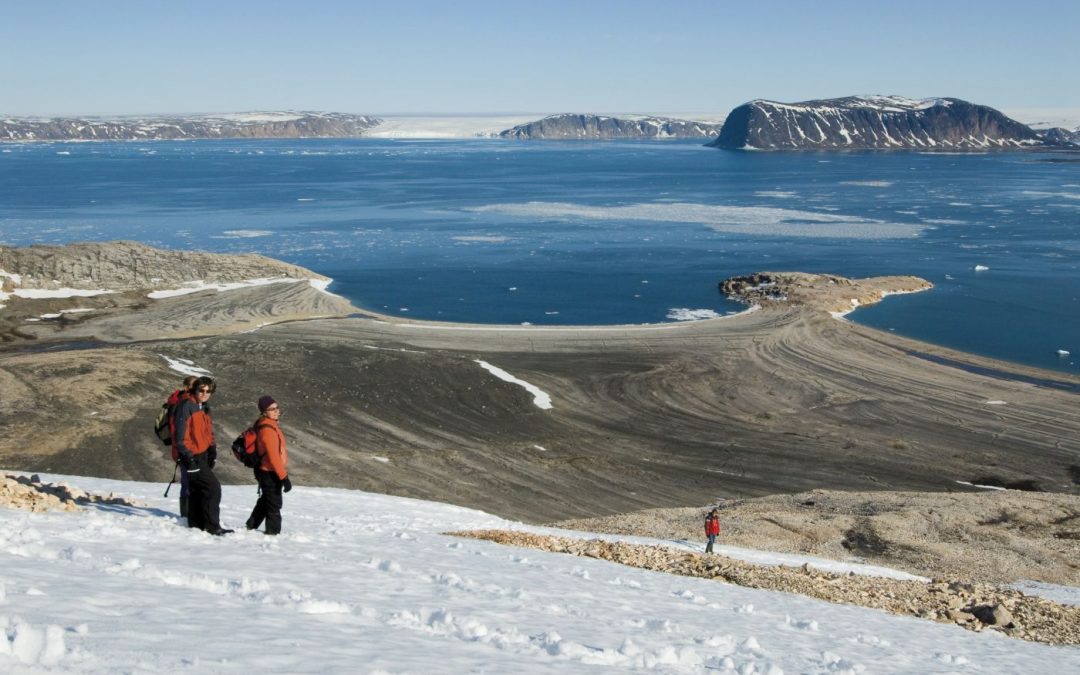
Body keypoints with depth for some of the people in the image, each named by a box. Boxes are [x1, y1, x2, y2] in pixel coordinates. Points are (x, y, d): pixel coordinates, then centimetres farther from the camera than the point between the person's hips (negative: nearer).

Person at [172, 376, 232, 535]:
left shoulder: (204, 408, 16)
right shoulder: (186, 406, -13)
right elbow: (180, 434, -18)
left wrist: (212, 451, 10)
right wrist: (187, 456, -22)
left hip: (201, 455, 9)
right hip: (192, 456, -9)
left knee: (197, 491, 14)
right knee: (213, 487, -12)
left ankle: (196, 525, 22)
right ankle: (212, 526, -8)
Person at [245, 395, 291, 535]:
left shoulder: (264, 424, 7)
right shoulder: (267, 429, -25)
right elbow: (273, 456, -27)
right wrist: (284, 477, -25)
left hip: (265, 471, 10)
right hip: (270, 473, -10)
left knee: (265, 500, 25)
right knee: (274, 503, 2)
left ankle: (251, 526, 37)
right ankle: (273, 532, 12)